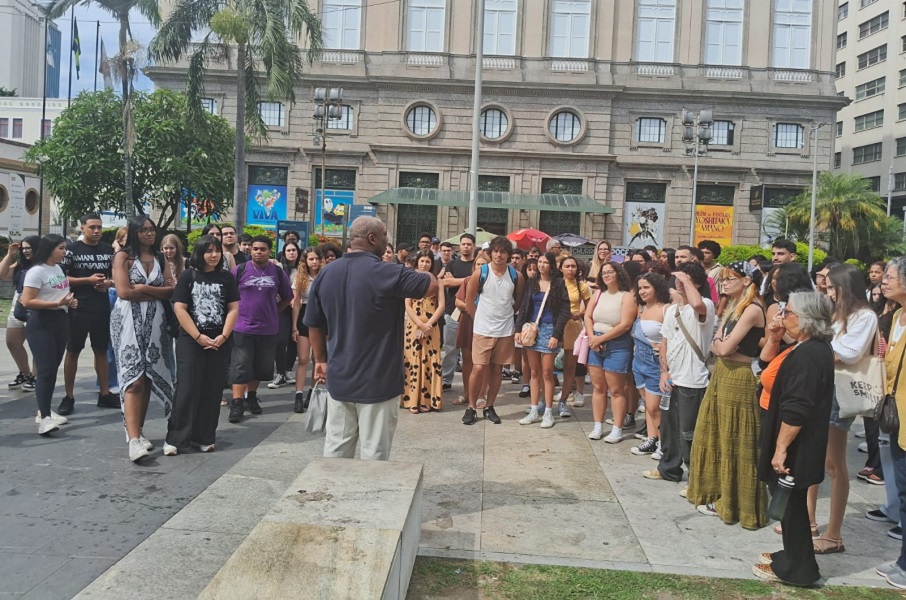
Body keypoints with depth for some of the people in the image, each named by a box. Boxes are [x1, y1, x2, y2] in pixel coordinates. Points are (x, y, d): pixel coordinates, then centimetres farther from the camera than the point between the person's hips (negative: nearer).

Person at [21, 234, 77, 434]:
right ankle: (44, 417, -16)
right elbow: (26, 302, -19)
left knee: (53, 368, 12)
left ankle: (44, 411, 22)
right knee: (46, 370, -14)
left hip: (61, 321, 8)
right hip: (41, 324, -8)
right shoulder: (36, 271, -12)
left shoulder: (58, 268, 14)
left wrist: (71, 301, 8)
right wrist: (57, 303, -25)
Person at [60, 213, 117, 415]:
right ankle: (69, 397, 11)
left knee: (101, 351, 12)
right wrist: (88, 280, -18)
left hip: (102, 308, 4)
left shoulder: (108, 250, 8)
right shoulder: (72, 250, -5)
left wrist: (109, 282, -5)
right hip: (78, 309, -4)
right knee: (72, 351, 3)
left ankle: (105, 394, 20)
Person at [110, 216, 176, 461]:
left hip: (154, 321, 5)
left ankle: (137, 431, 18)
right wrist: (157, 292, -4)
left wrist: (144, 289, -10)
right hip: (130, 320, -5)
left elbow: (170, 291, 4)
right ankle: (134, 439, -16)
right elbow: (124, 292, -12)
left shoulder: (160, 258, 14)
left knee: (148, 377, 6)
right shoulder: (123, 256, -1)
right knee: (134, 378, -12)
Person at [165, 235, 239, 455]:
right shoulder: (188, 276, 0)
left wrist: (223, 336, -9)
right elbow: (179, 308, -6)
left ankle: (205, 437, 14)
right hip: (190, 341, -2)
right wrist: (199, 337, -12)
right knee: (187, 389, -4)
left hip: (219, 343, 2)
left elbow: (233, 309, 3)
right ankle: (176, 438, 1)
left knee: (212, 390, 5)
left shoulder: (226, 277, 6)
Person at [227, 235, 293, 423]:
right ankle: (237, 403, -3)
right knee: (240, 366, -5)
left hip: (268, 329, 3)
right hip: (242, 328, -3)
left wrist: (273, 312, 7)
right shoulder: (239, 270, -4)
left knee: (261, 367, 12)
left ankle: (251, 397, 29)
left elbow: (287, 298, 13)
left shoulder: (278, 272, 2)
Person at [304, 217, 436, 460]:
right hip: (378, 380, -6)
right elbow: (433, 285, -11)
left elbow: (314, 324, 10)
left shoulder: (326, 273, 3)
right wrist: (420, 273, 11)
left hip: (339, 378, 6)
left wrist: (321, 360, 22)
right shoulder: (385, 273, -17)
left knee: (336, 448, 15)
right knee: (374, 453, 5)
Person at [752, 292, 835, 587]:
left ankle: (795, 568, 16)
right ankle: (794, 556, 35)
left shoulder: (806, 355, -24)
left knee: (790, 504, 3)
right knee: (790, 502, 21)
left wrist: (781, 448, -23)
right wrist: (773, 340, 2)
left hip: (795, 446, -10)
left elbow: (796, 410, -27)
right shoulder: (816, 348, 9)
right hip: (804, 444, 10)